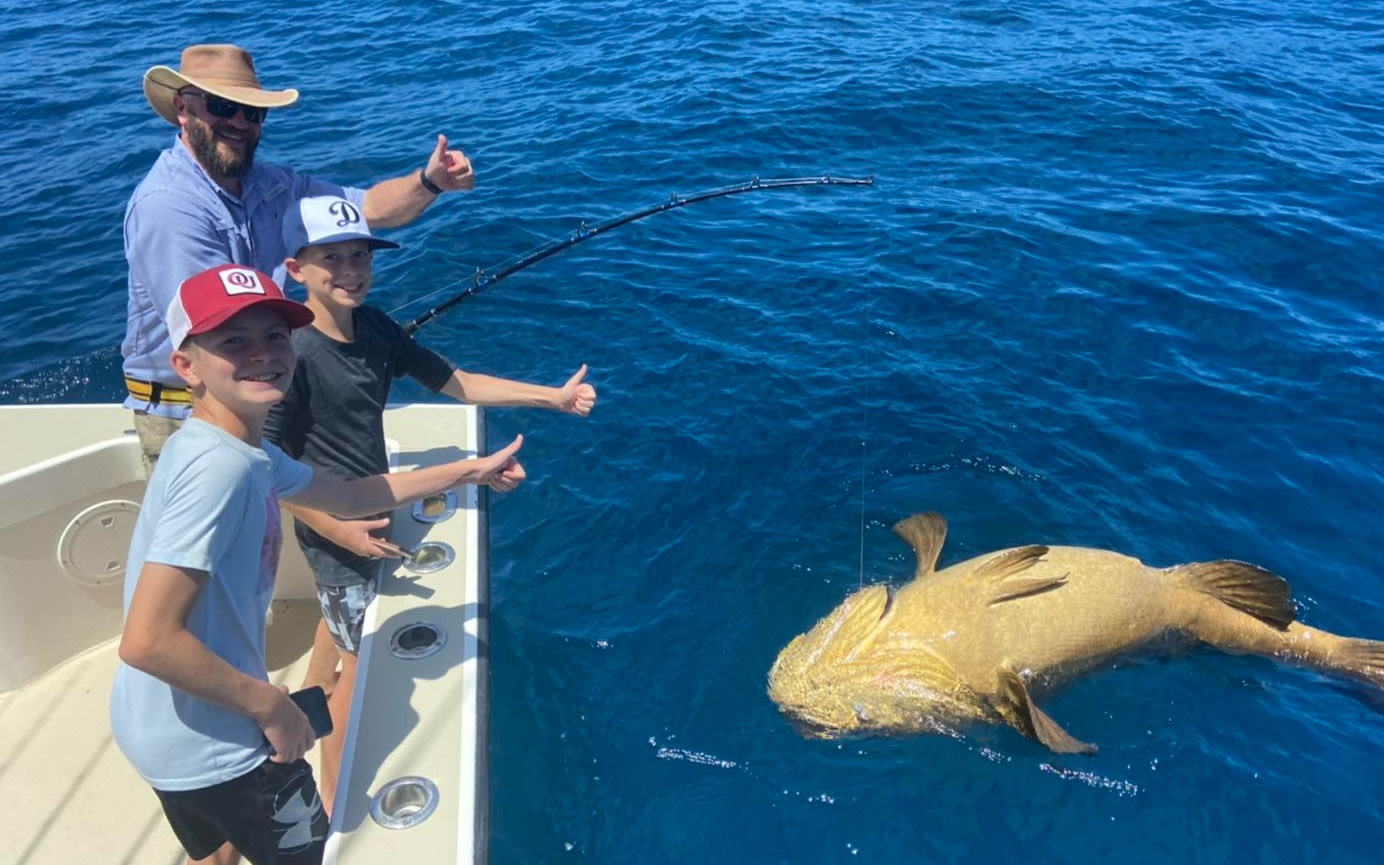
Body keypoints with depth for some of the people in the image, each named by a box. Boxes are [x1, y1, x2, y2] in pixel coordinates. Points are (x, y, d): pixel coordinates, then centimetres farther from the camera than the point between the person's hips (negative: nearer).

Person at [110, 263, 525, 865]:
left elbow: (346, 496, 15)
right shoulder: (219, 467, -29)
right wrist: (271, 706, -20)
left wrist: (470, 471, 16)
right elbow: (147, 642, -31)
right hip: (208, 744, -8)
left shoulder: (249, 453, 1)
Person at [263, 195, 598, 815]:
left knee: (341, 614, 29)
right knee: (361, 661, 2)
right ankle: (332, 811, 22)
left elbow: (457, 384, 1)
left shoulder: (374, 327, -4)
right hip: (335, 525, -8)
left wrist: (554, 397, -3)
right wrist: (338, 529, -25)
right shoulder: (294, 355, -26)